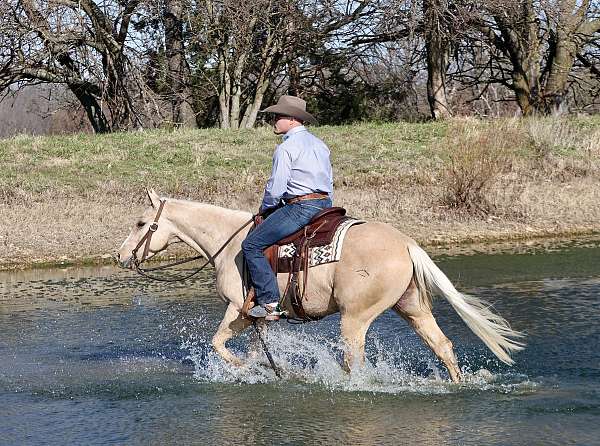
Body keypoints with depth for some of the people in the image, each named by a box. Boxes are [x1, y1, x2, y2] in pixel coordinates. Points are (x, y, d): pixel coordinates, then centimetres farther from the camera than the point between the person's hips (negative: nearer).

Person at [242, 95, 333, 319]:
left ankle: (270, 303, -14)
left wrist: (264, 209, 5)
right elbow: (329, 183, 21)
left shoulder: (286, 148, -10)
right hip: (325, 205, 10)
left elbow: (275, 188, -13)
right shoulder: (320, 144, 18)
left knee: (252, 245, -6)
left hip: (300, 206, -10)